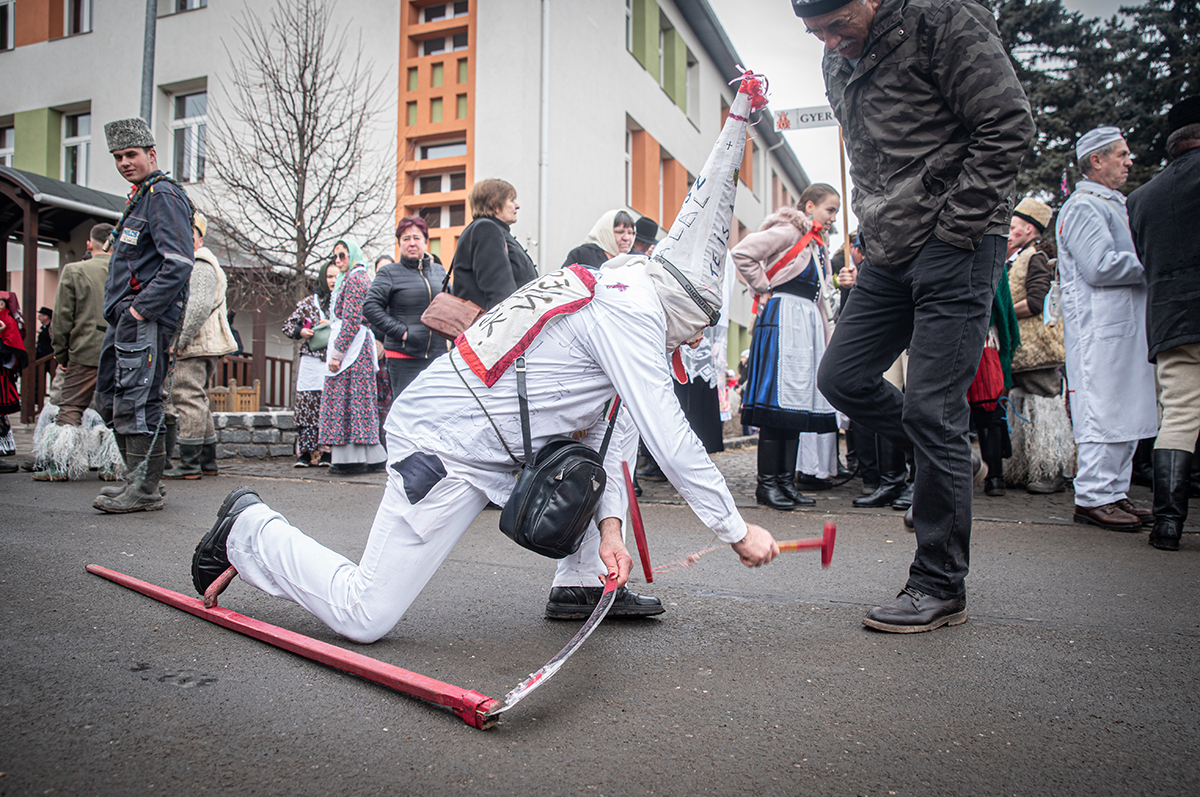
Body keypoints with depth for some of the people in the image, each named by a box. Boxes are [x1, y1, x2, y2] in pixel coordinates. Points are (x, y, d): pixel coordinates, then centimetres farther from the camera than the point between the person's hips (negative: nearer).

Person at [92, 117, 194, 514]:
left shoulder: (164, 195, -10)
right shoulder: (140, 197, 22)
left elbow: (179, 264, -21)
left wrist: (141, 309, -20)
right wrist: (122, 311, 17)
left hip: (146, 321, -11)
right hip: (125, 319, 11)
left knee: (136, 402, -10)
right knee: (110, 402, 13)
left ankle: (144, 490, -2)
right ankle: (138, 482, 21)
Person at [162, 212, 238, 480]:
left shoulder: (201, 266, -9)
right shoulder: (192, 265, 26)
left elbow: (199, 307, -21)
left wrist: (181, 341, -18)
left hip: (194, 347, -11)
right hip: (199, 347, 11)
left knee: (188, 400, -11)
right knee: (197, 402, 13)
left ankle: (189, 464, -11)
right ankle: (208, 461, 18)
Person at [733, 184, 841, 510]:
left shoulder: (816, 244, 22)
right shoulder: (788, 231, -5)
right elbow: (743, 253, -15)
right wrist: (763, 289, -10)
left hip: (807, 321, 9)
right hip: (783, 318, -9)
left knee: (799, 400, 7)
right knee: (779, 398, -10)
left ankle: (785, 480, 11)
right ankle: (766, 483, -4)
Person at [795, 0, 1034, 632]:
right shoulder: (838, 65, 15)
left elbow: (1007, 127, -11)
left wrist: (952, 231, -14)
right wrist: (872, 233, 11)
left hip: (955, 248, -8)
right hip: (888, 255, 8)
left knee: (931, 408, -9)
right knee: (841, 377, 5)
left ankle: (941, 588, 3)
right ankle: (952, 461, 25)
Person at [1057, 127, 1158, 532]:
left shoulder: (1112, 204, 25)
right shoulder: (1083, 206, -8)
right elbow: (1100, 267, -19)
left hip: (1125, 323, 10)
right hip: (1100, 327, -10)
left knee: (1124, 412, 10)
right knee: (1104, 412, -10)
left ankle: (1114, 493, 16)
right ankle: (1093, 497, -5)